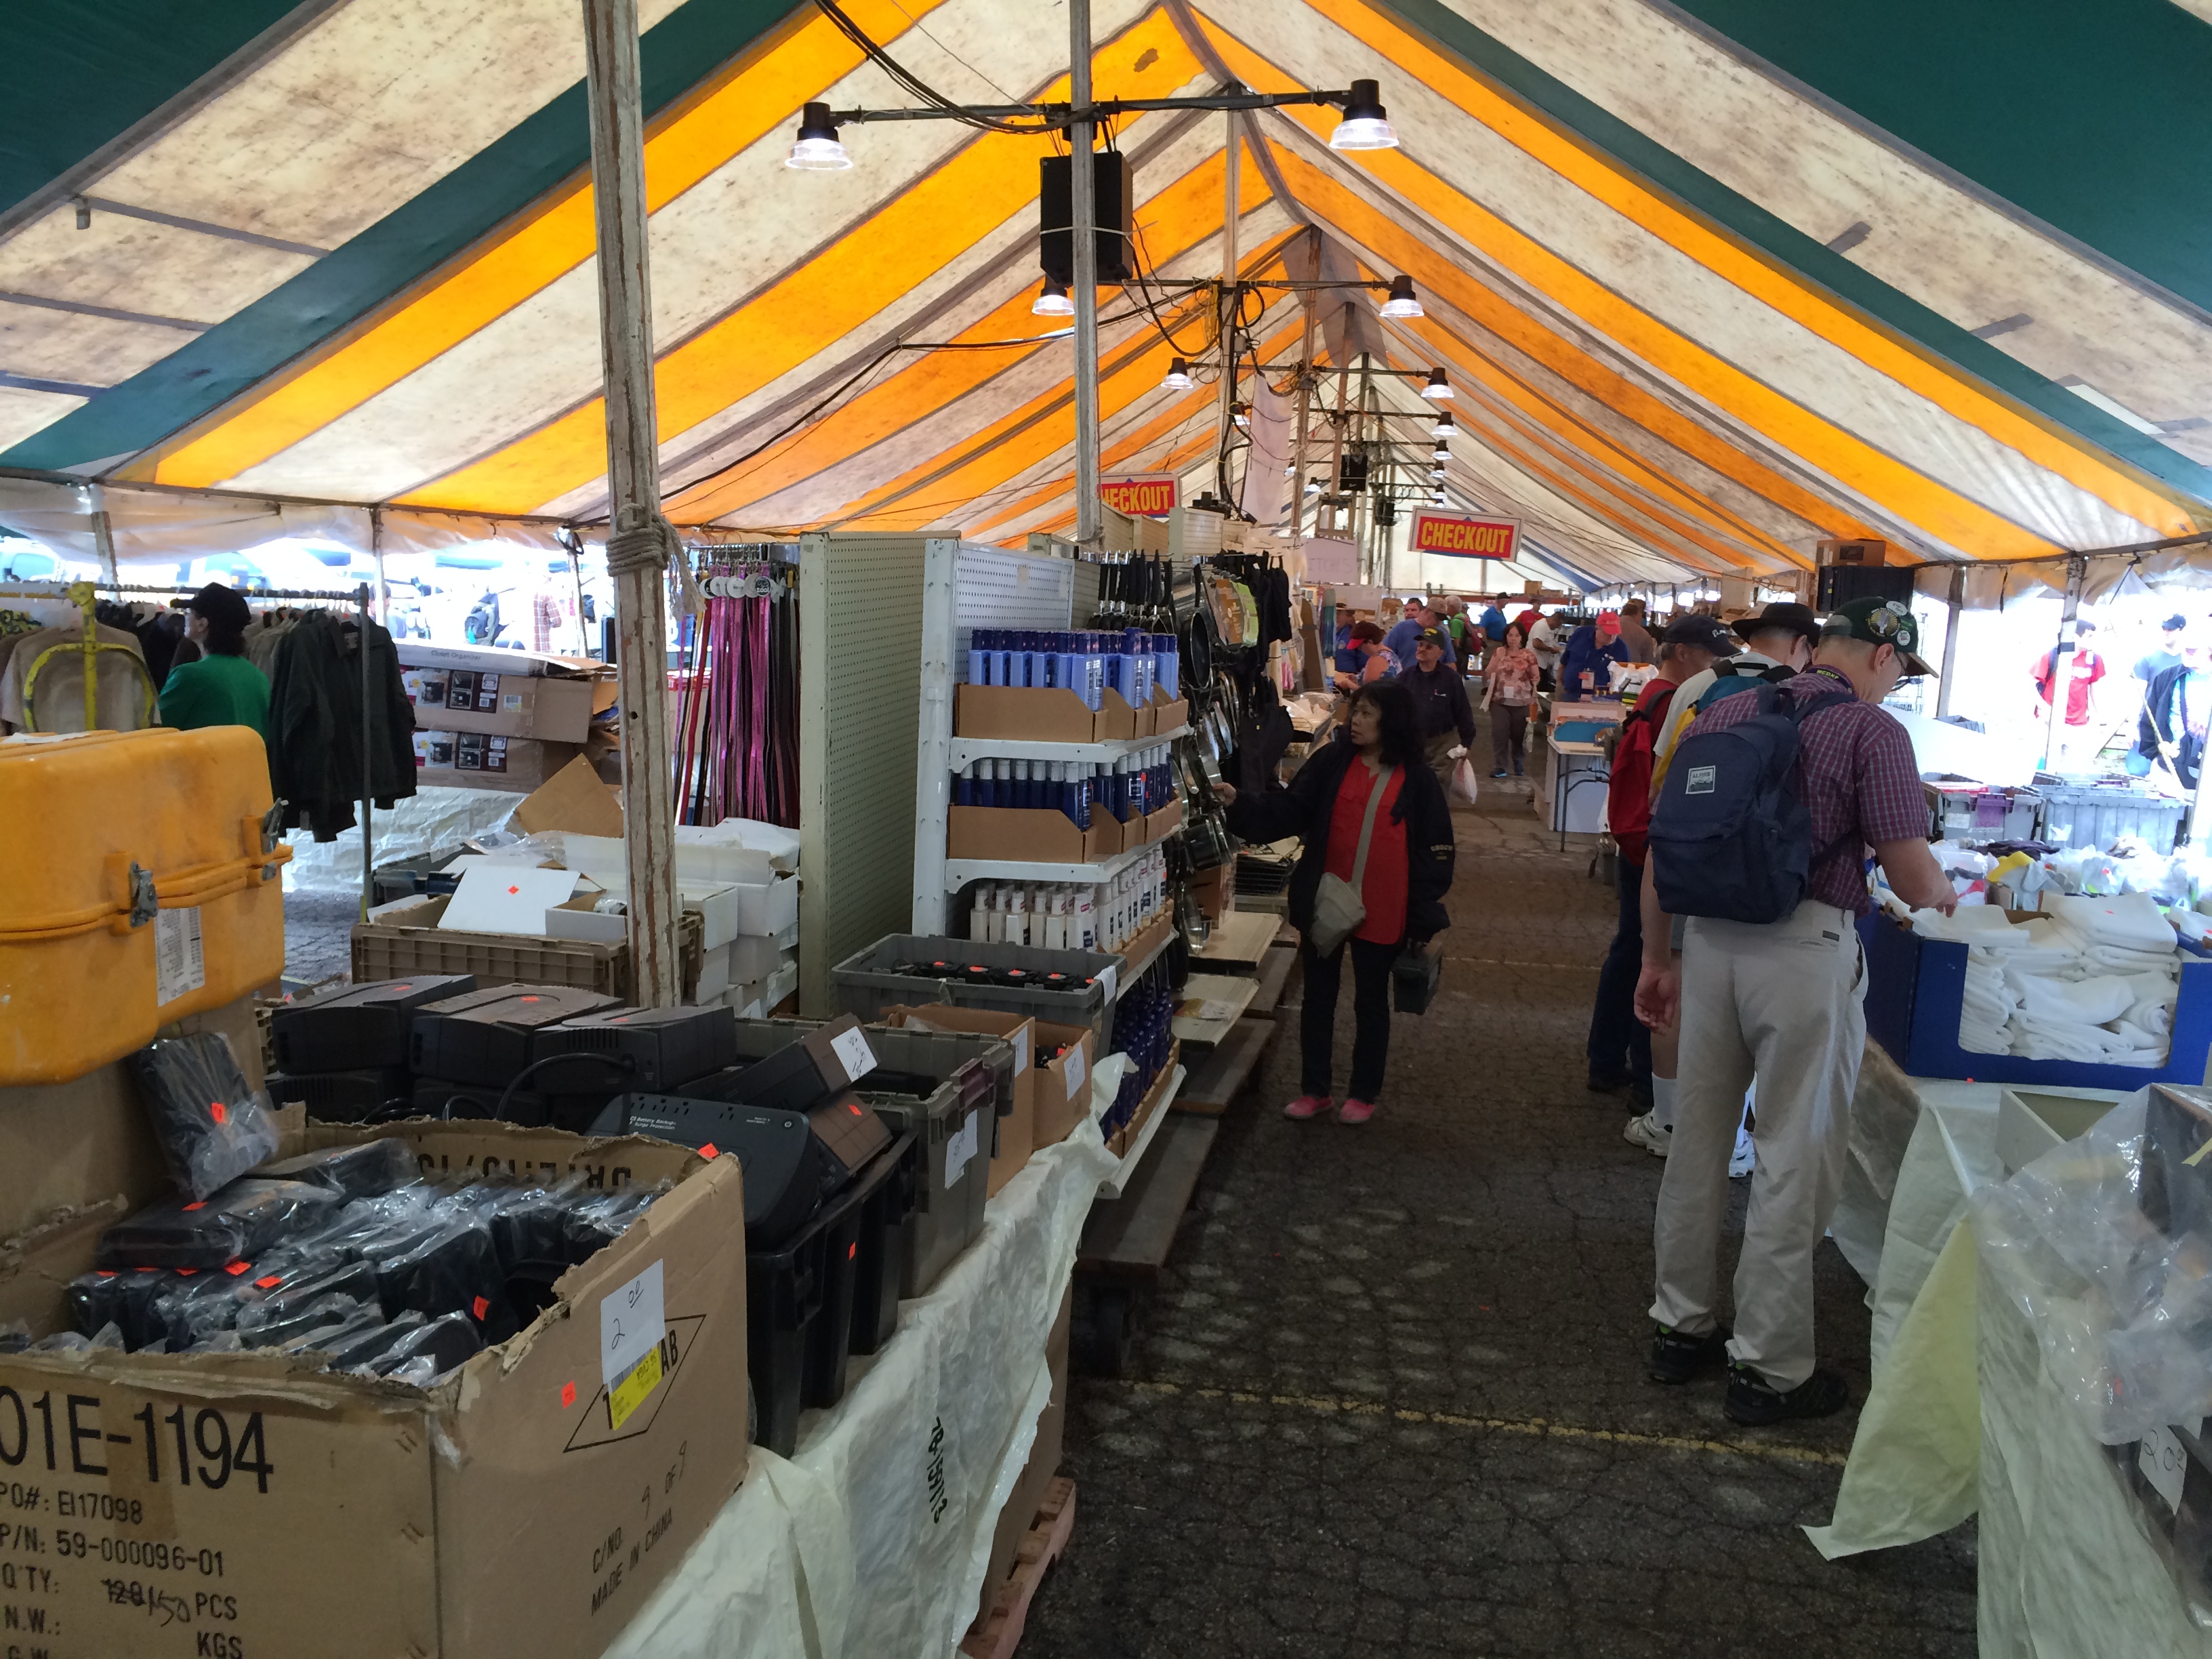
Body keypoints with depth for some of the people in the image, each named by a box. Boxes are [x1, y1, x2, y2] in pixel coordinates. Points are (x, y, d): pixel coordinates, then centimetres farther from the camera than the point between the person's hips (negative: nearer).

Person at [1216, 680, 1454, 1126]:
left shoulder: (1417, 781, -6)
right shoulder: (1331, 762, -2)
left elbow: (1433, 851, -3)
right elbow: (1288, 813, -6)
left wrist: (1424, 919, -5)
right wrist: (1240, 803, -22)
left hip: (1382, 912, -2)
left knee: (1371, 1001, 13)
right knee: (1318, 996, 13)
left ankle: (1364, 1093, 28)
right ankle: (1314, 1089, 27)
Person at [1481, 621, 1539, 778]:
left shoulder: (1529, 655, 1)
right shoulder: (1499, 652, 3)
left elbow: (1536, 678, 4)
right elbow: (1488, 674, 2)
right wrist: (1497, 659, -6)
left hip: (1521, 703, 0)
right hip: (1500, 701, 0)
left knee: (1519, 734, 10)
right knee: (1499, 733, -7)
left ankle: (1518, 764, 29)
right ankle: (1499, 767, -4)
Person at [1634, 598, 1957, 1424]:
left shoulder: (1721, 716, 10)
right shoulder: (1872, 731, -6)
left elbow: (1660, 851, 10)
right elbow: (1911, 876, -10)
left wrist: (1657, 959, 17)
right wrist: (1945, 894, 13)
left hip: (1711, 939, 6)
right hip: (1806, 948, -5)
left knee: (1698, 1140, 16)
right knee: (1793, 1161, 6)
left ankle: (1680, 1327, 29)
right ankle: (1769, 1368, 16)